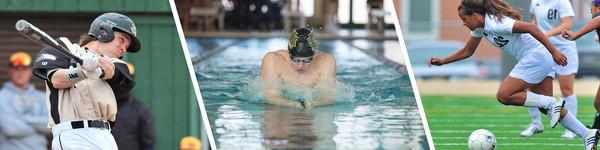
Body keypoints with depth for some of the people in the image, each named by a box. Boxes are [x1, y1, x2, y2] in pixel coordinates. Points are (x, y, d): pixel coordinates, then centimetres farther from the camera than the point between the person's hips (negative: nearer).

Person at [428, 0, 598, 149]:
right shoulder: (480, 27, 9)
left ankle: (552, 103, -9)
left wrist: (554, 52, -28)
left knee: (504, 95, -11)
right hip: (541, 60, 10)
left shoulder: (494, 23, -21)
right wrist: (442, 61, 16)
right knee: (547, 105, 10)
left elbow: (531, 27, -27)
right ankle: (588, 134, 11)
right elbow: (467, 51, 24)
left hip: (535, 57, -10)